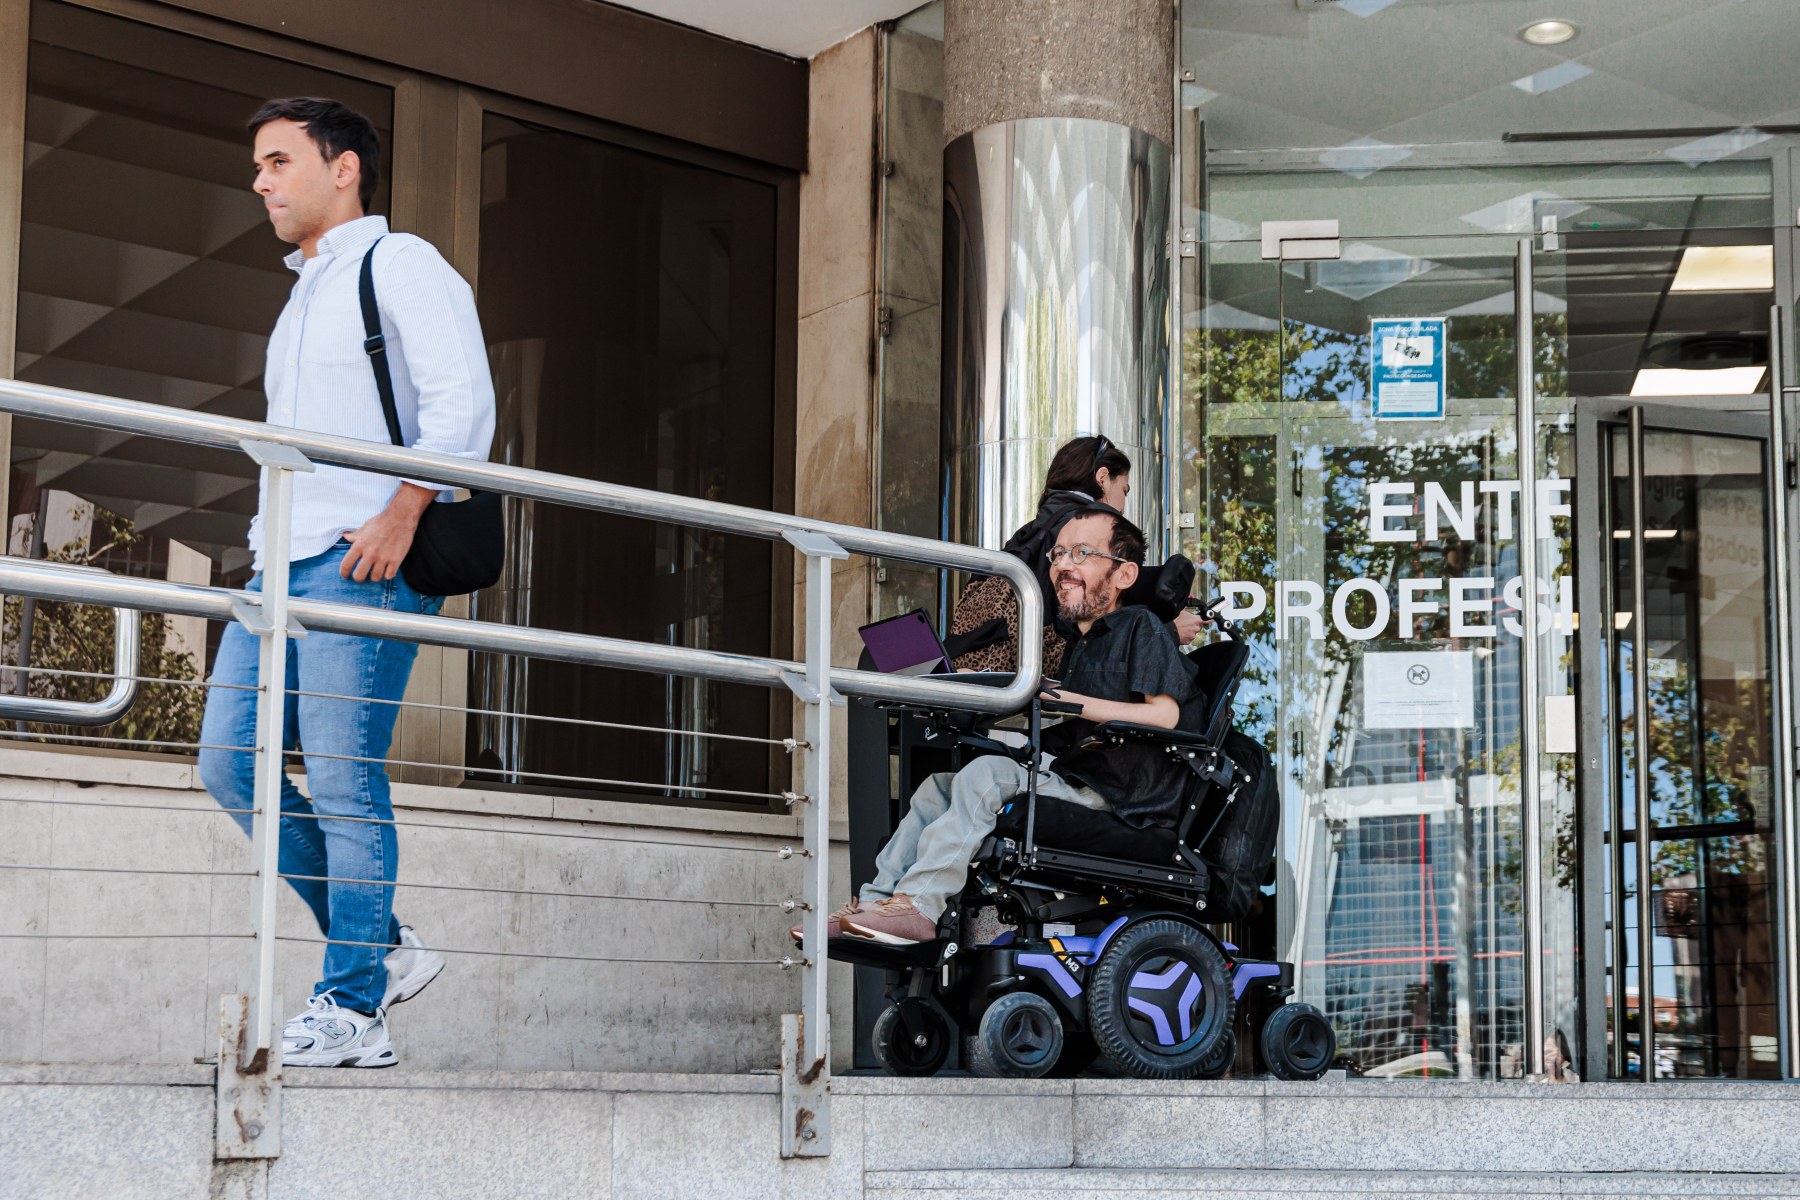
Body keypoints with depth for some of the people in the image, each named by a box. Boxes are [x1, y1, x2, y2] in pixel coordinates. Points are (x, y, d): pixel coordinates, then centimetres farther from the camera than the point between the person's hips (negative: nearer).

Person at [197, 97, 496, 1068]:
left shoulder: (399, 265, 0)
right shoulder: (304, 297, 27)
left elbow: (462, 400, -13)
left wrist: (400, 515, -21)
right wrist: (270, 538, 19)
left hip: (362, 561, -9)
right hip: (285, 565, 9)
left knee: (341, 783, -10)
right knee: (228, 760, 2)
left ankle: (353, 1008, -4)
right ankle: (381, 945, 10)